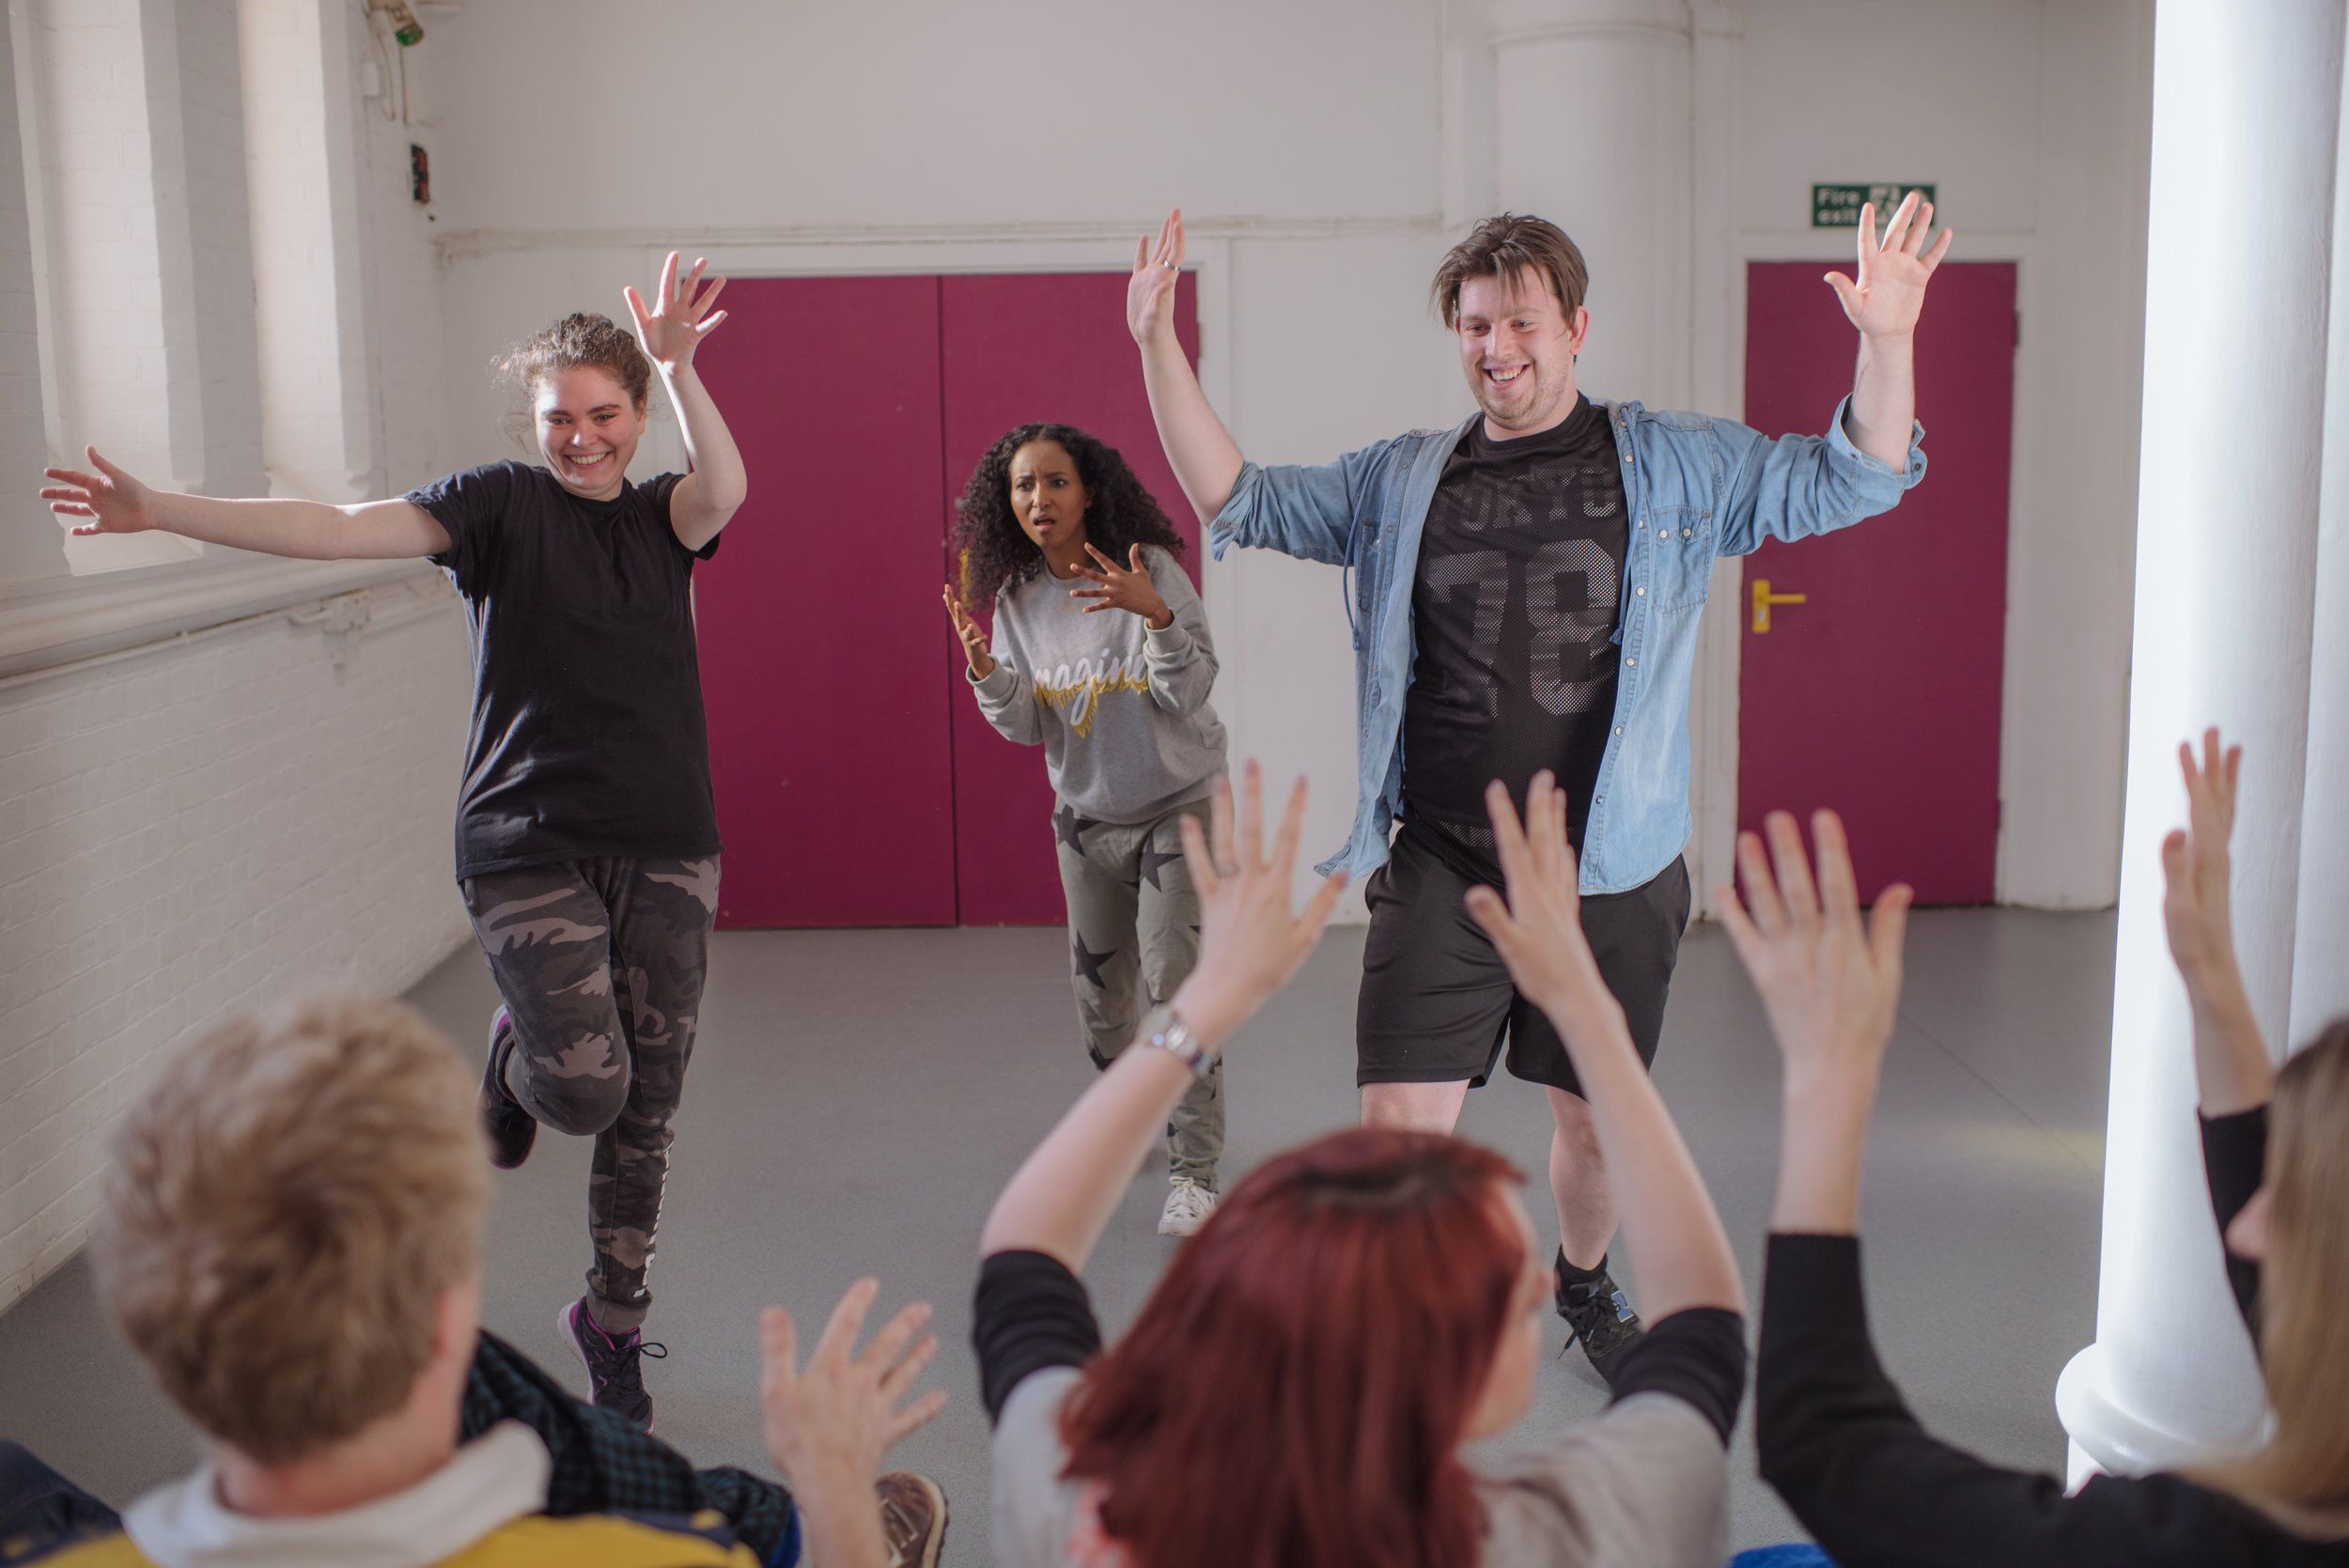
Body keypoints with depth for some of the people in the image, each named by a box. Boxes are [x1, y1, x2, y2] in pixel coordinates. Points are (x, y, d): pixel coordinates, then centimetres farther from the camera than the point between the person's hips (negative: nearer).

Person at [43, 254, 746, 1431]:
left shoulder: (661, 515, 8)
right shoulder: (501, 503, -1)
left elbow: (722, 495, -16)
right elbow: (342, 530, -12)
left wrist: (680, 371, -32)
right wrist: (165, 513, -23)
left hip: (666, 850, 3)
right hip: (530, 846, -3)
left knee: (645, 1111, 8)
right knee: (583, 1086, -15)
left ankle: (613, 1328, 29)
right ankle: (515, 1061, 24)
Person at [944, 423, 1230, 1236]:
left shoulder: (1150, 570, -16)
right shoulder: (1015, 598, -2)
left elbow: (1192, 692, -22)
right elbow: (1027, 727, -3)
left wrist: (1155, 615, -39)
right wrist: (985, 671, -22)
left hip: (1180, 809, -5)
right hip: (1085, 818, 5)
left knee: (1176, 988, -11)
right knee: (1099, 995, 15)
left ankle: (1193, 1174, -2)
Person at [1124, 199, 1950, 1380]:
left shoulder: (1674, 466, 3)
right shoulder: (1400, 481, 7)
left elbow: (1853, 481, 0)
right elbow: (1233, 502, 9)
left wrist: (1886, 341, -18)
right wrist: (1156, 342, -1)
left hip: (1612, 872, 0)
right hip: (1440, 870, 0)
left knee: (1593, 1114, 17)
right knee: (1397, 1127, -7)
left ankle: (1585, 1285, 47)